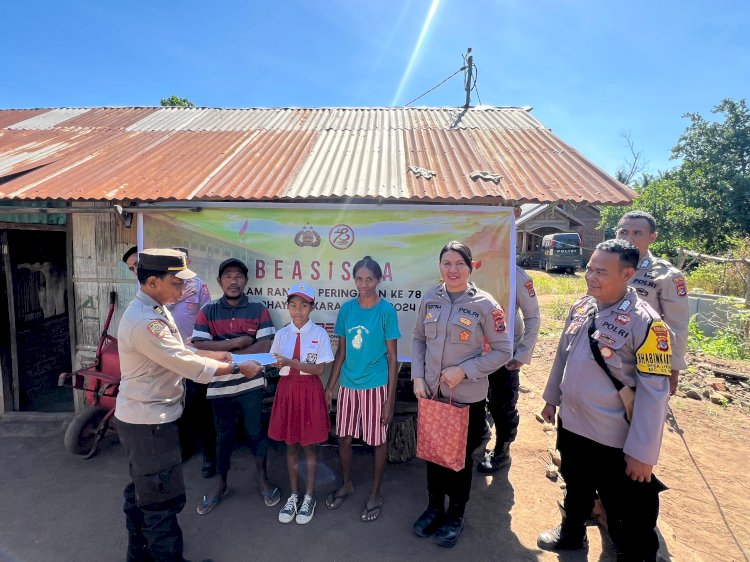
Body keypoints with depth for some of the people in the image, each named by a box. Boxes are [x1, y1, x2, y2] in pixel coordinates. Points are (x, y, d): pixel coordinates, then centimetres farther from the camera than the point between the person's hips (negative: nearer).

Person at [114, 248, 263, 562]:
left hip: (144, 417, 11)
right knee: (163, 497, 5)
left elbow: (176, 352, 15)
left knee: (142, 490, 24)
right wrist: (238, 368, -17)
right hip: (149, 421, -10)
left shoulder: (154, 310, 4)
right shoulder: (144, 322, -29)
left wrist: (212, 355, 5)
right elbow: (191, 366, -28)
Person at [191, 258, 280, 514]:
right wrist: (235, 342, -17)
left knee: (256, 432, 11)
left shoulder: (258, 309, -3)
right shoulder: (208, 311, 0)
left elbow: (265, 345, -12)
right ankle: (221, 485, 35)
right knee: (224, 436, 17)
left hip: (250, 383, -1)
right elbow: (198, 346, -10)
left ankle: (263, 479, 32)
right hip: (219, 385, 1)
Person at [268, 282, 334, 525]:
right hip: (287, 389, 3)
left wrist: (291, 362, -22)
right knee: (290, 445, 13)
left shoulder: (319, 334, -7)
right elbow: (275, 365, 6)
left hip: (310, 391, -3)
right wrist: (274, 363, -15)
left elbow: (319, 369, -12)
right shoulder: (281, 334, 2)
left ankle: (309, 496, 27)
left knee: (309, 445, 9)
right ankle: (293, 495, 31)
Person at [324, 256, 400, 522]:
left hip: (376, 386, -4)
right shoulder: (347, 308, 1)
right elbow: (341, 351, 8)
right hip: (348, 384, 4)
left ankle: (375, 494, 32)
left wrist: (390, 399, -9)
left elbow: (392, 357, -8)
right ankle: (347, 485, 40)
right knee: (344, 438, 15)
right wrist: (330, 386, 8)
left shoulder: (386, 310, -10)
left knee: (378, 441, 11)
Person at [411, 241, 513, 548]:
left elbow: (503, 350, -10)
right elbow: (418, 339, 7)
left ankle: (456, 514, 39)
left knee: (461, 456, 15)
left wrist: (464, 371, -18)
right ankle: (434, 506, 43)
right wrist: (417, 377, -4)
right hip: (431, 393, 3)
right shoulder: (430, 299, -3)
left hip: (468, 397, -3)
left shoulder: (484, 304, -14)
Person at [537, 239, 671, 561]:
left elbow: (654, 392, -20)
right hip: (569, 424, 7)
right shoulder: (580, 308, -1)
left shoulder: (645, 322, -20)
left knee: (627, 516, 13)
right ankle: (571, 534, 53)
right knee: (575, 489, 28)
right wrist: (552, 398, 17)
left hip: (614, 441, -6)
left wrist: (642, 452, -18)